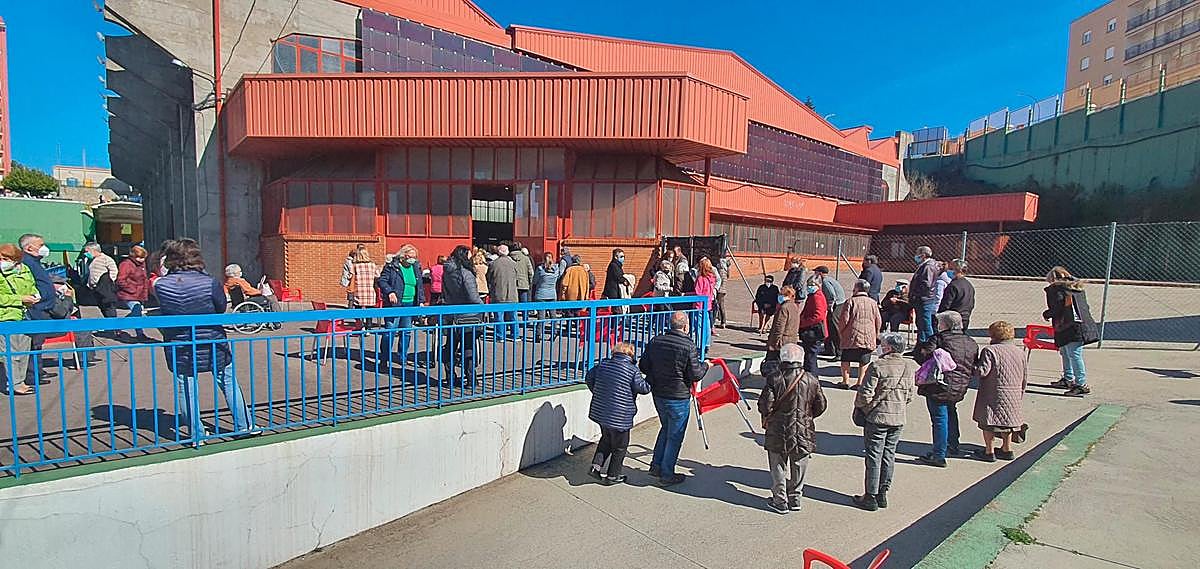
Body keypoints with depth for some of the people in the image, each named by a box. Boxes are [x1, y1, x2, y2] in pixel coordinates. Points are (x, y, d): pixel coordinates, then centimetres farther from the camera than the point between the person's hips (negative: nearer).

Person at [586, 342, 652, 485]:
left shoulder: (603, 364, 3)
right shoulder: (633, 370, -12)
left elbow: (589, 378, 11)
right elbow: (643, 388, -13)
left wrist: (596, 392, 24)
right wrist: (650, 384, 8)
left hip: (600, 412, 6)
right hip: (619, 416, -6)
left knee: (606, 439, 27)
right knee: (620, 446, 12)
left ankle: (596, 466, 19)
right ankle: (612, 476, 20)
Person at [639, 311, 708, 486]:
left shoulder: (655, 341, -3)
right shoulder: (688, 346, -18)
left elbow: (643, 366, 3)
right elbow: (695, 375, -14)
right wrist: (705, 366, 6)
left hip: (658, 394, 6)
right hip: (678, 397, -6)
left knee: (666, 428, 25)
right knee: (675, 436, 9)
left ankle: (656, 466, 30)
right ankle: (667, 474, 18)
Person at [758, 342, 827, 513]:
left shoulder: (774, 378, -13)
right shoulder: (811, 380, -4)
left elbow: (765, 404, -13)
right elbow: (820, 405, 3)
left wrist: (767, 418, 7)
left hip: (778, 431, -3)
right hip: (804, 431, 3)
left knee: (778, 467, 10)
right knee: (798, 467, 17)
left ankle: (780, 501, 16)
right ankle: (795, 499, 27)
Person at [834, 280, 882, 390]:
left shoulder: (851, 301, -6)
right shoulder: (873, 303, 6)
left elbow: (844, 319, -8)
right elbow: (879, 321, 9)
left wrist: (841, 332, 7)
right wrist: (876, 335, 21)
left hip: (852, 337, -3)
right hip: (869, 338, 3)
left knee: (846, 360, 8)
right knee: (864, 361, 8)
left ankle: (845, 381, 8)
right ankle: (860, 382, 6)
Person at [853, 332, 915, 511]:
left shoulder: (877, 366, -18)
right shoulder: (909, 366, 2)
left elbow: (866, 394, -17)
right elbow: (909, 395, 9)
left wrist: (858, 405, 2)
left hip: (877, 417, -6)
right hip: (899, 418, 6)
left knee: (874, 457, 3)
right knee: (889, 456, 15)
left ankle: (870, 497, 10)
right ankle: (883, 494, 24)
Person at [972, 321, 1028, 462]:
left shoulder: (990, 350, -14)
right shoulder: (1020, 351, 9)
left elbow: (982, 372, -21)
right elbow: (1024, 378, 14)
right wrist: (1021, 394, 24)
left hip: (993, 394, -7)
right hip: (1014, 394, 7)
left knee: (988, 422, 4)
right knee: (1007, 420, 20)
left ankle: (989, 452, 8)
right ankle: (1007, 450, 30)